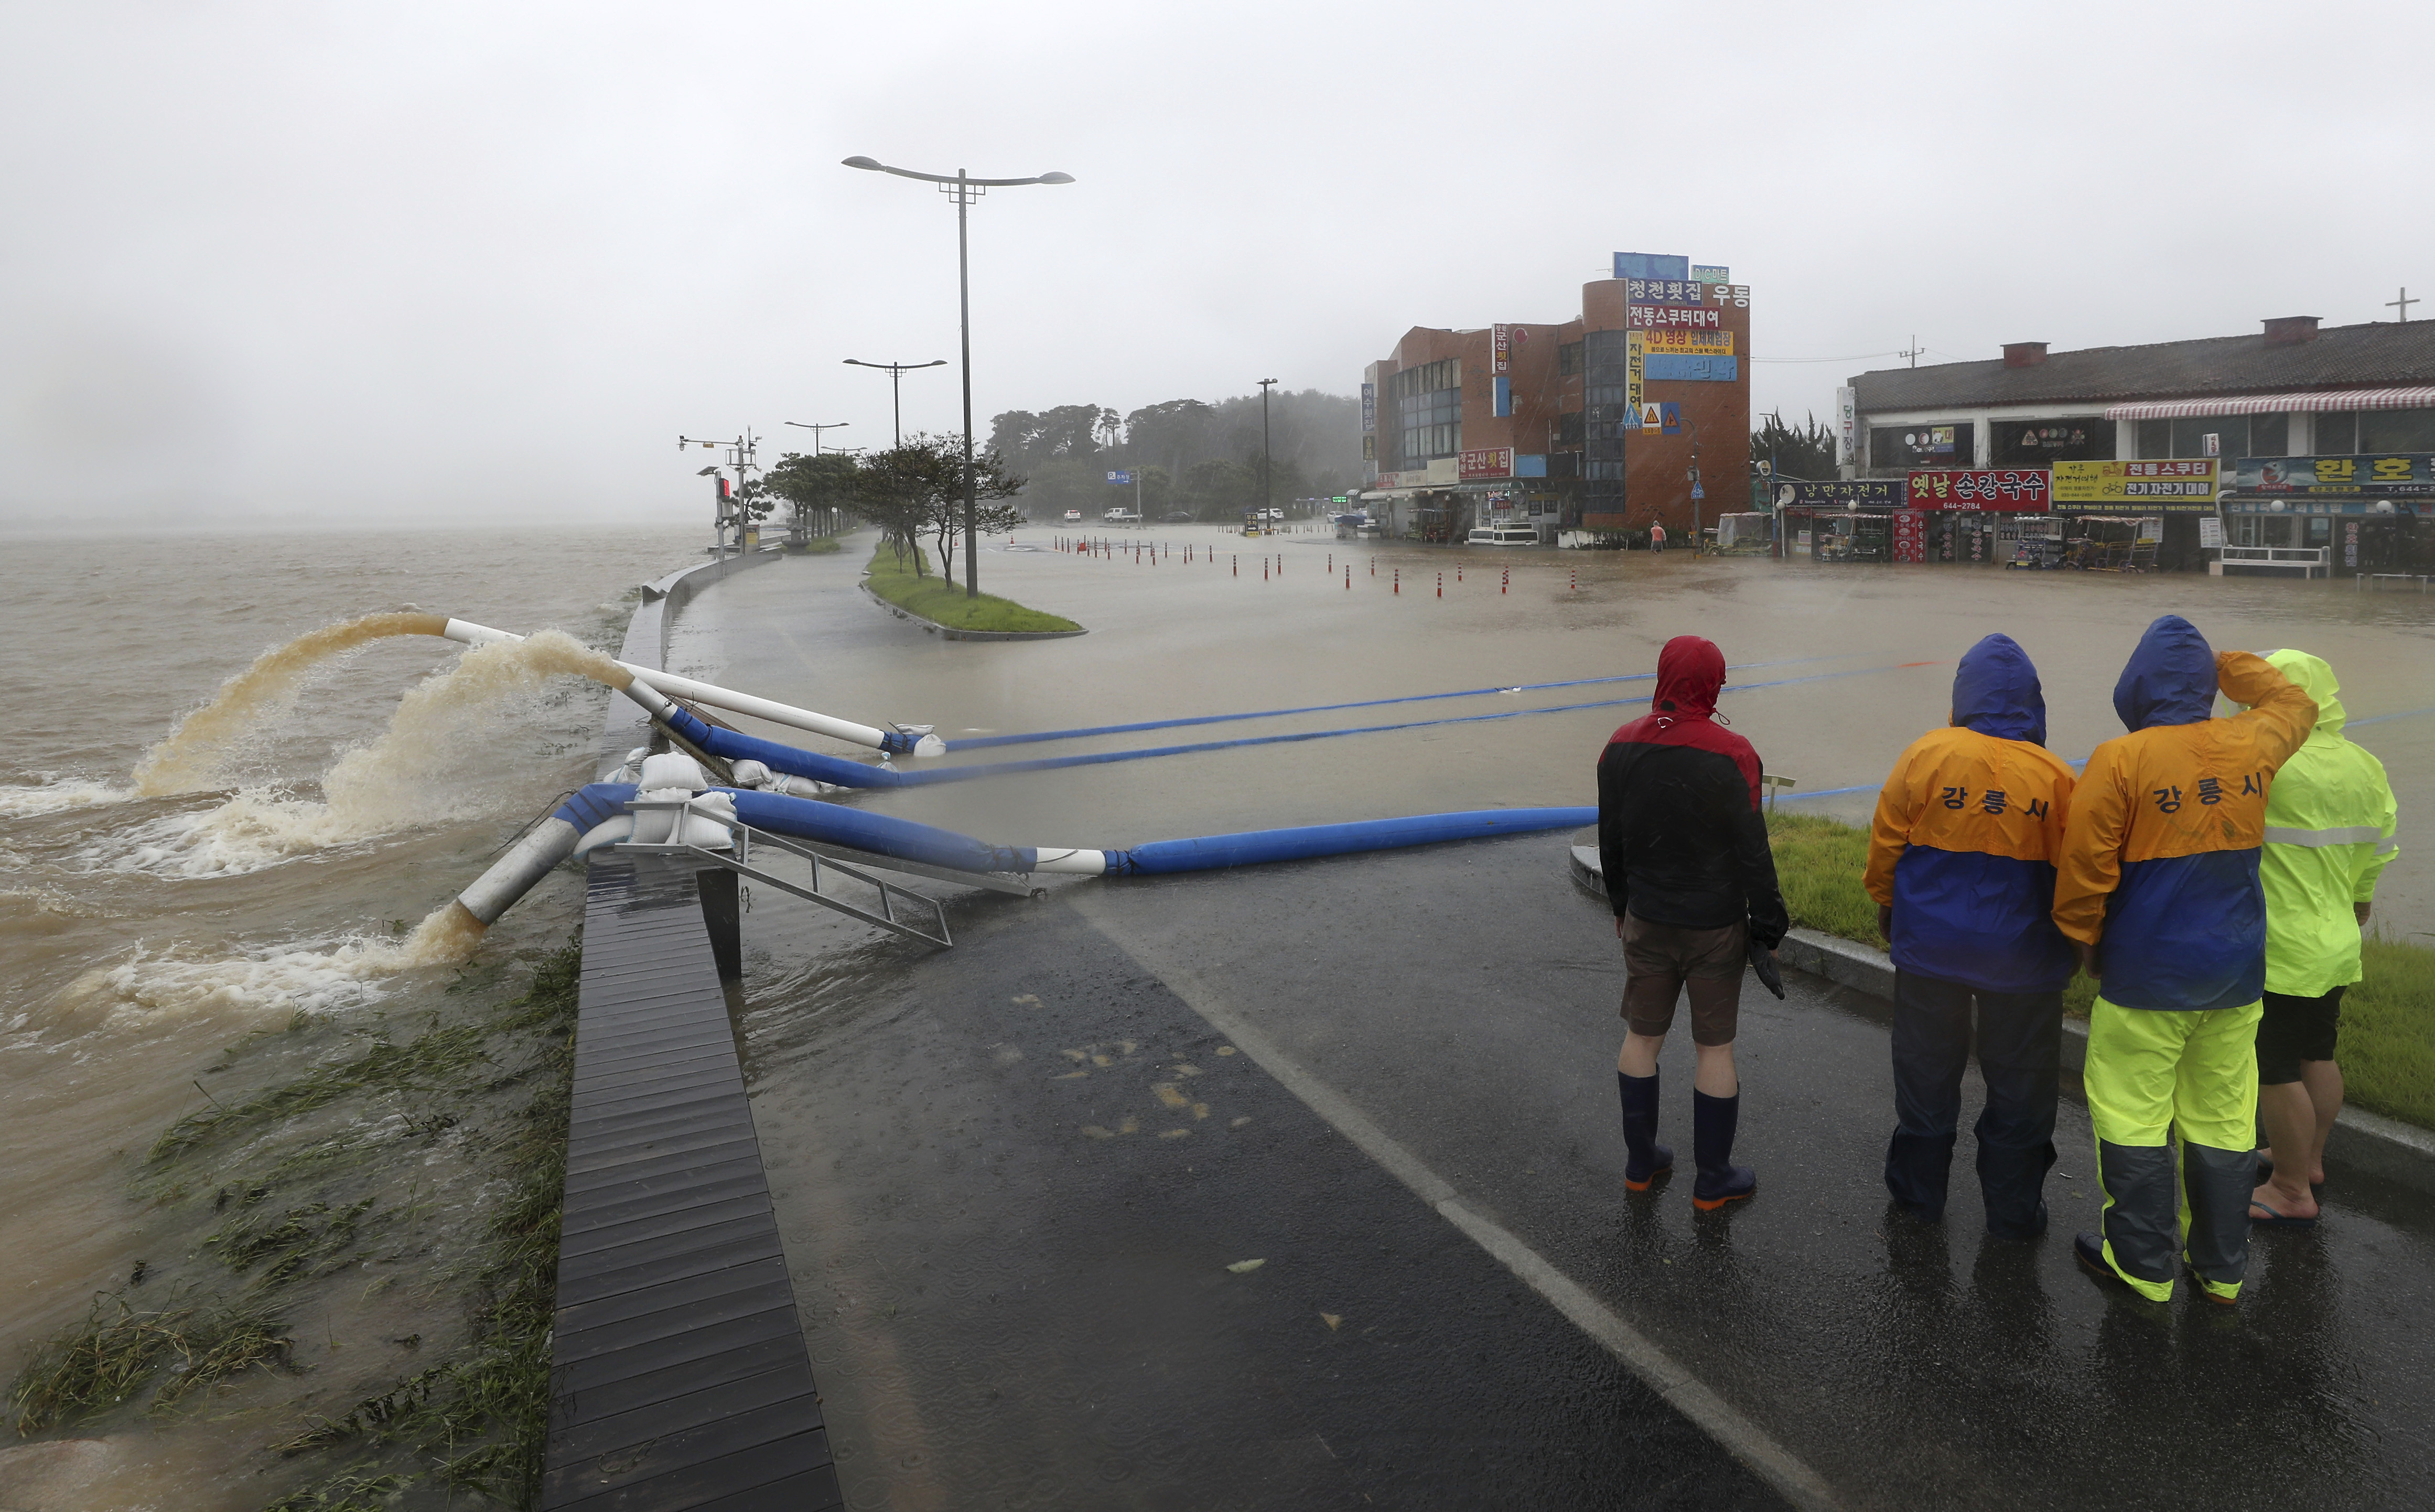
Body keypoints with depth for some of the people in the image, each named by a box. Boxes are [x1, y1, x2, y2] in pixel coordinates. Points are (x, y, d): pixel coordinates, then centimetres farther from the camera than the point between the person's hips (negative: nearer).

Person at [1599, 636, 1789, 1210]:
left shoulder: (1621, 748, -2)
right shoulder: (1730, 755, -18)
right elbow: (1753, 853, -13)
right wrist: (1768, 924, -2)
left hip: (1646, 921, 4)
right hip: (1716, 927, -4)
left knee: (1642, 1037, 16)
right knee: (1715, 1047, 8)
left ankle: (1641, 1162, 28)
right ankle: (1713, 1179, 20)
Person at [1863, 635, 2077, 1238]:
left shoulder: (1926, 755, -11)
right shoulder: (2055, 777, -10)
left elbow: (1886, 846, -3)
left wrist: (1888, 909, 14)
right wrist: (2076, 939, 16)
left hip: (1930, 946, 1)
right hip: (2022, 958, 0)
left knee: (1926, 1072, 16)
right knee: (2018, 1086, 14)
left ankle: (1919, 1189, 30)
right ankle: (2013, 1209, 26)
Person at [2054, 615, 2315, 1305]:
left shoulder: (2121, 760, -16)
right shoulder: (2252, 747, -2)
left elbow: (2085, 868, -14)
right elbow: (2294, 703, 23)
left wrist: (2083, 939, 2)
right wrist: (2221, 662, 21)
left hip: (2147, 974, -5)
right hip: (2235, 970, 6)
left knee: (2133, 1115, 7)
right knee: (2223, 1116, 15)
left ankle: (2142, 1263, 17)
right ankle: (2221, 1270, 27)